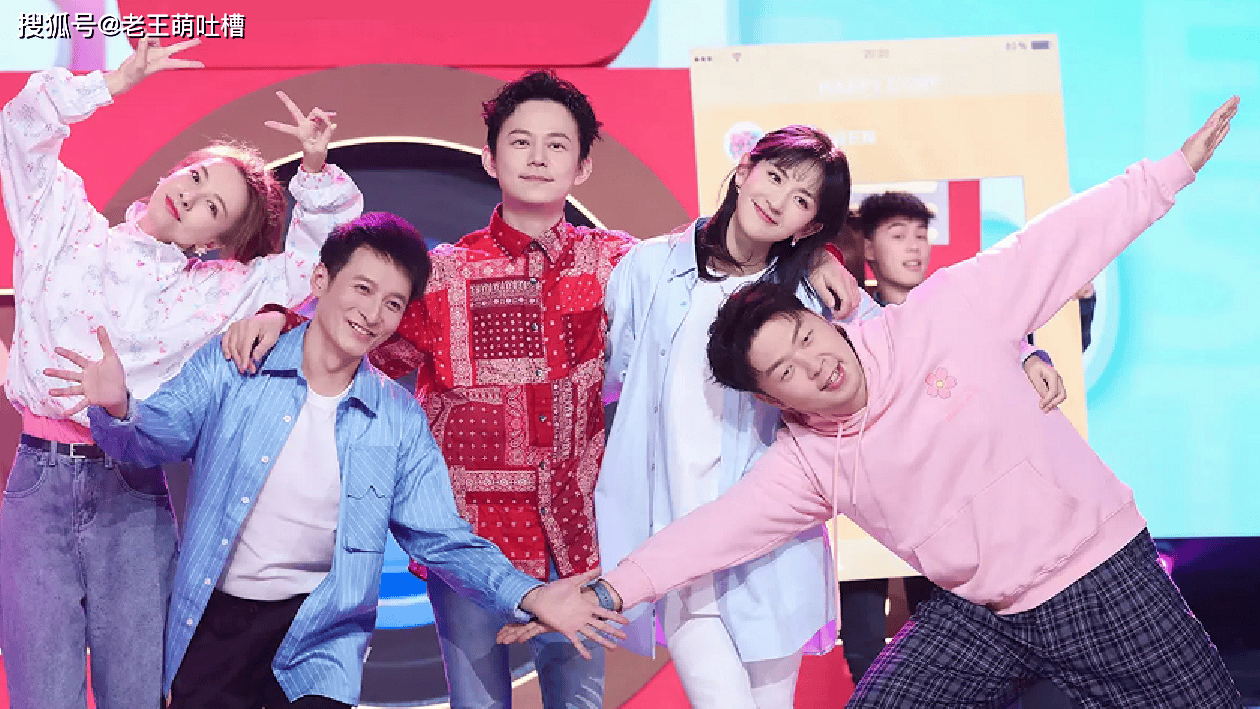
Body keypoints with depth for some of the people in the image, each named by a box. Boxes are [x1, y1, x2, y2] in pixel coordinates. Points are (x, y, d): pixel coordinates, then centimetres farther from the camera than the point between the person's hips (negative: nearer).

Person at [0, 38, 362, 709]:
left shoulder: (217, 292, 8)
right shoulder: (65, 231, 10)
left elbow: (318, 257, 10)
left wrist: (315, 168, -2)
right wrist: (120, 80, 2)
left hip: (134, 495, 0)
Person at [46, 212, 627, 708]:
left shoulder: (400, 420, -1)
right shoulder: (232, 367, -4)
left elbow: (443, 540, 0)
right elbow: (158, 436, -3)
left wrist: (527, 596, -15)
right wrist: (119, 409, -27)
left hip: (319, 643, 0)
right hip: (211, 624, 0)